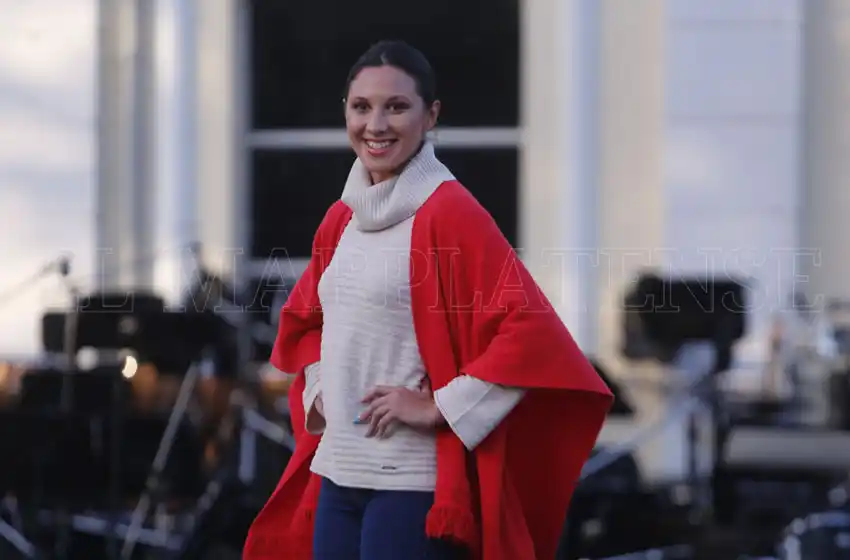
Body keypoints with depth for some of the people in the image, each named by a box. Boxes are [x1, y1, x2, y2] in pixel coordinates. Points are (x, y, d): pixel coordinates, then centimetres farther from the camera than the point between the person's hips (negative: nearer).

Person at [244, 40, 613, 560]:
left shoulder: (448, 213, -10)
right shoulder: (341, 218, 12)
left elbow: (531, 333, -19)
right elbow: (304, 318, 29)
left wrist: (439, 408, -16)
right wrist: (319, 388, 11)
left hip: (412, 482, -7)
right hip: (336, 473, 7)